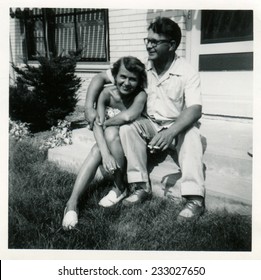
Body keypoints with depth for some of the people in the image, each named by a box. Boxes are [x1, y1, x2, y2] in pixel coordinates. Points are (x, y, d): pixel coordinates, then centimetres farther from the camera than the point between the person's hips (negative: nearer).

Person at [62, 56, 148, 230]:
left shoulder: (140, 96, -20)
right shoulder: (107, 94, -12)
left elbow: (128, 116, -41)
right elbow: (97, 125, -25)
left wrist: (104, 123, -24)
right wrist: (105, 153, -39)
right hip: (109, 144, 3)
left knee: (111, 131, -31)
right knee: (96, 150, -29)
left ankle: (120, 188, -17)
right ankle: (72, 202, -31)